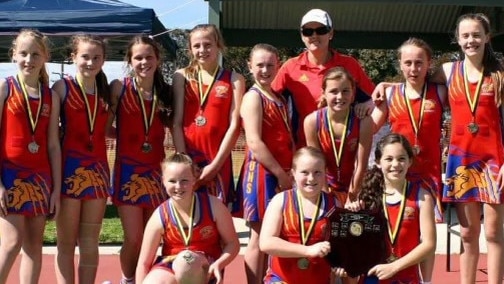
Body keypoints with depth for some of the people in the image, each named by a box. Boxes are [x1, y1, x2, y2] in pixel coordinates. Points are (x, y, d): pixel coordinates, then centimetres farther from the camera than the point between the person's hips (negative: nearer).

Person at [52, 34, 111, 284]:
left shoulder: (106, 91, 9)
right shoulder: (62, 87, -4)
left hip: (98, 169, 4)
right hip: (69, 168, -4)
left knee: (90, 242, 9)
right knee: (66, 242, 3)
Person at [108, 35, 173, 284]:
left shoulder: (165, 92, 5)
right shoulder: (120, 87, -3)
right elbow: (105, 127, -2)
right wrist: (127, 136, -6)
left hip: (156, 172, 3)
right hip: (128, 171, -3)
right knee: (134, 238, -3)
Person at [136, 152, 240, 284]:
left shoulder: (213, 206, -12)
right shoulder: (159, 217, -11)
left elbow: (233, 243, -4)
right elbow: (144, 263, -7)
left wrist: (218, 264, -23)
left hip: (205, 268, -1)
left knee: (186, 258, -37)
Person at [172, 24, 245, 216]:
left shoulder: (234, 80, 4)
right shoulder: (182, 77, 8)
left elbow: (234, 125, -3)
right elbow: (176, 123, 3)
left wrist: (215, 164, -10)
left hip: (219, 160, -1)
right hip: (187, 158, 1)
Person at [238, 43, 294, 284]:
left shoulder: (279, 99, 15)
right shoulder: (253, 97, -9)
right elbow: (254, 142, -18)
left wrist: (290, 172, 6)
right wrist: (280, 173, -17)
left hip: (280, 174, 8)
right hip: (262, 173, -8)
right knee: (259, 238, -3)